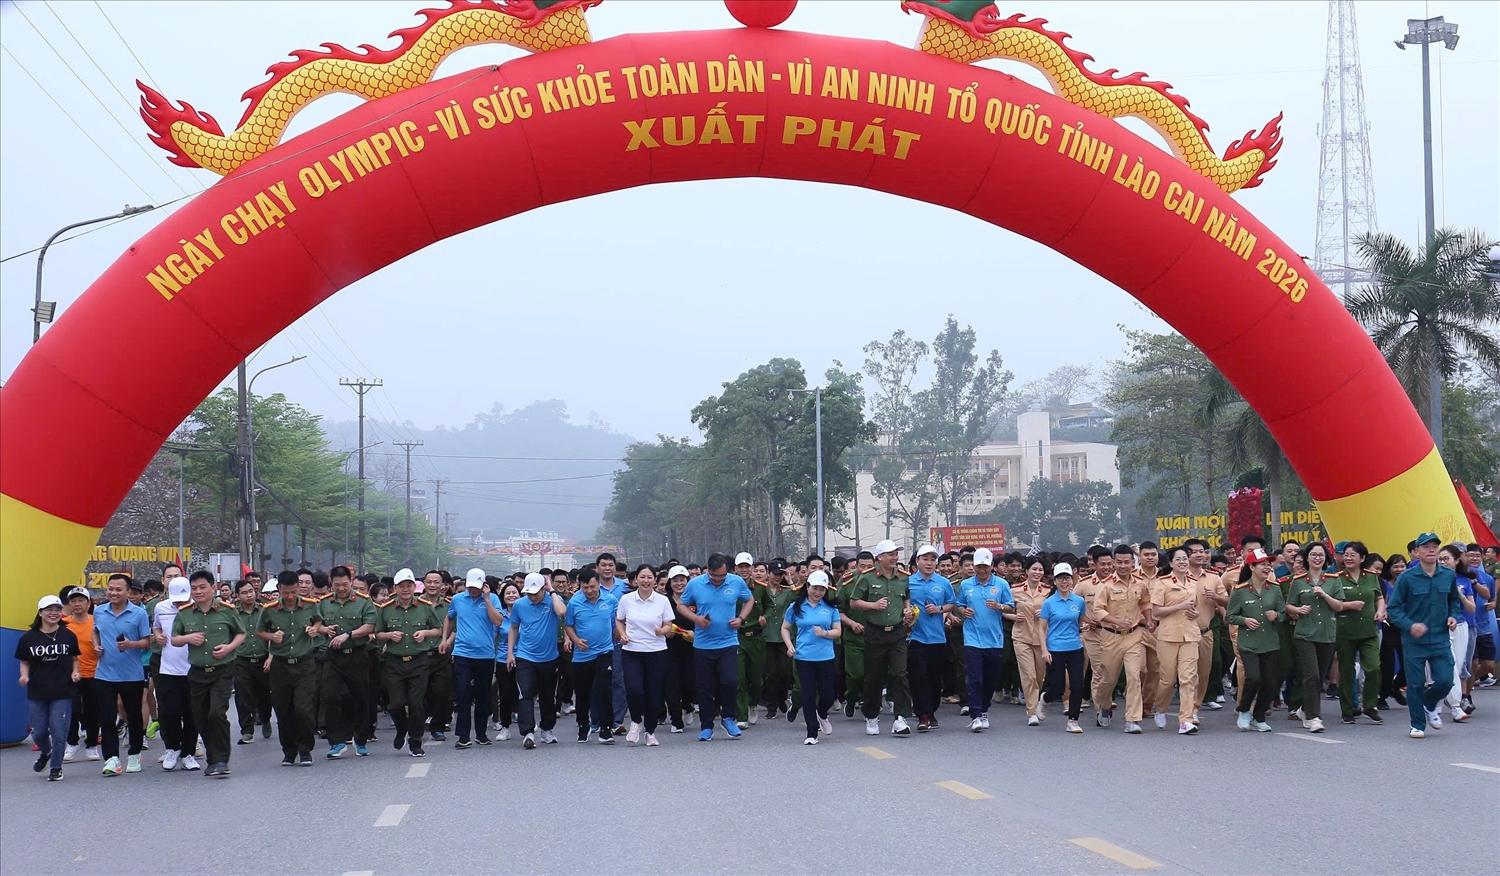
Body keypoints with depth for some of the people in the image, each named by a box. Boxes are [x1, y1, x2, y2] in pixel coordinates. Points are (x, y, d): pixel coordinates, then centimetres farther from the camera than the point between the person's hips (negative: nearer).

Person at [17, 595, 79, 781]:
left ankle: (56, 767, 15)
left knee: (58, 731, -2)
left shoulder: (68, 636, 1)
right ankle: (45, 753, 40)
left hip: (62, 692, -1)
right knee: (39, 732, 7)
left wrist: (74, 672, -5)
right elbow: (24, 662, 7)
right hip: (36, 693, 1)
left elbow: (74, 659, 12)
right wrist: (24, 675, -11)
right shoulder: (28, 638, 0)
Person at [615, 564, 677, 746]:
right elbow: (619, 621, 15)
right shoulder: (626, 599, 1)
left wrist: (662, 631, -19)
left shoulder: (663, 601, -1)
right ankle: (636, 721, 13)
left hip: (657, 652, 0)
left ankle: (651, 731, 23)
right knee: (634, 690, -17)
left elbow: (669, 626, 2)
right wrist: (623, 635, -3)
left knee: (654, 694, 2)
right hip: (631, 652, 0)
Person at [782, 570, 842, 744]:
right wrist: (789, 645, -3)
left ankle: (822, 715, 36)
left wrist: (825, 633, -13)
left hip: (826, 658, 1)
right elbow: (785, 628, 13)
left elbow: (838, 631, 7)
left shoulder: (830, 608, 6)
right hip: (804, 657, -1)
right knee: (808, 695, -1)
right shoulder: (796, 607, 4)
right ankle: (812, 733, 10)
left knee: (828, 696, 1)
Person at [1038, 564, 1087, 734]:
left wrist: (1082, 635, 6)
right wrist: (1044, 650, -10)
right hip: (1055, 650, -3)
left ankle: (1073, 720, 8)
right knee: (1057, 689, -1)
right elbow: (1041, 628, -2)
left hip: (1075, 649, 3)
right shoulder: (1049, 603, -3)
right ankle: (1045, 699, 34)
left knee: (1077, 686, -5)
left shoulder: (1079, 601, 5)